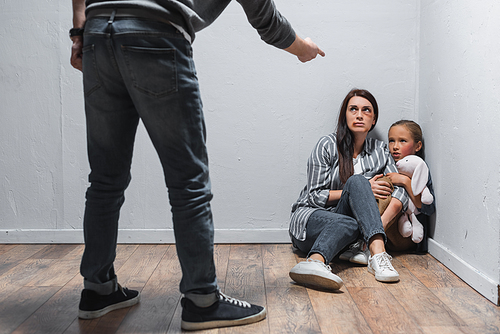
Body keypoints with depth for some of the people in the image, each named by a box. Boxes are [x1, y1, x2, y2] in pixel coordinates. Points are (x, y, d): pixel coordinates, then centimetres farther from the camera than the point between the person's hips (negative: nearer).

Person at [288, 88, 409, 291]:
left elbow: (400, 190, -3)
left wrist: (379, 224, -23)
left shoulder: (379, 150, 10)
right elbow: (315, 196, -6)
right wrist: (362, 190, -12)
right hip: (310, 218, -3)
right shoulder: (328, 145, -2)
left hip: (346, 218, 3)